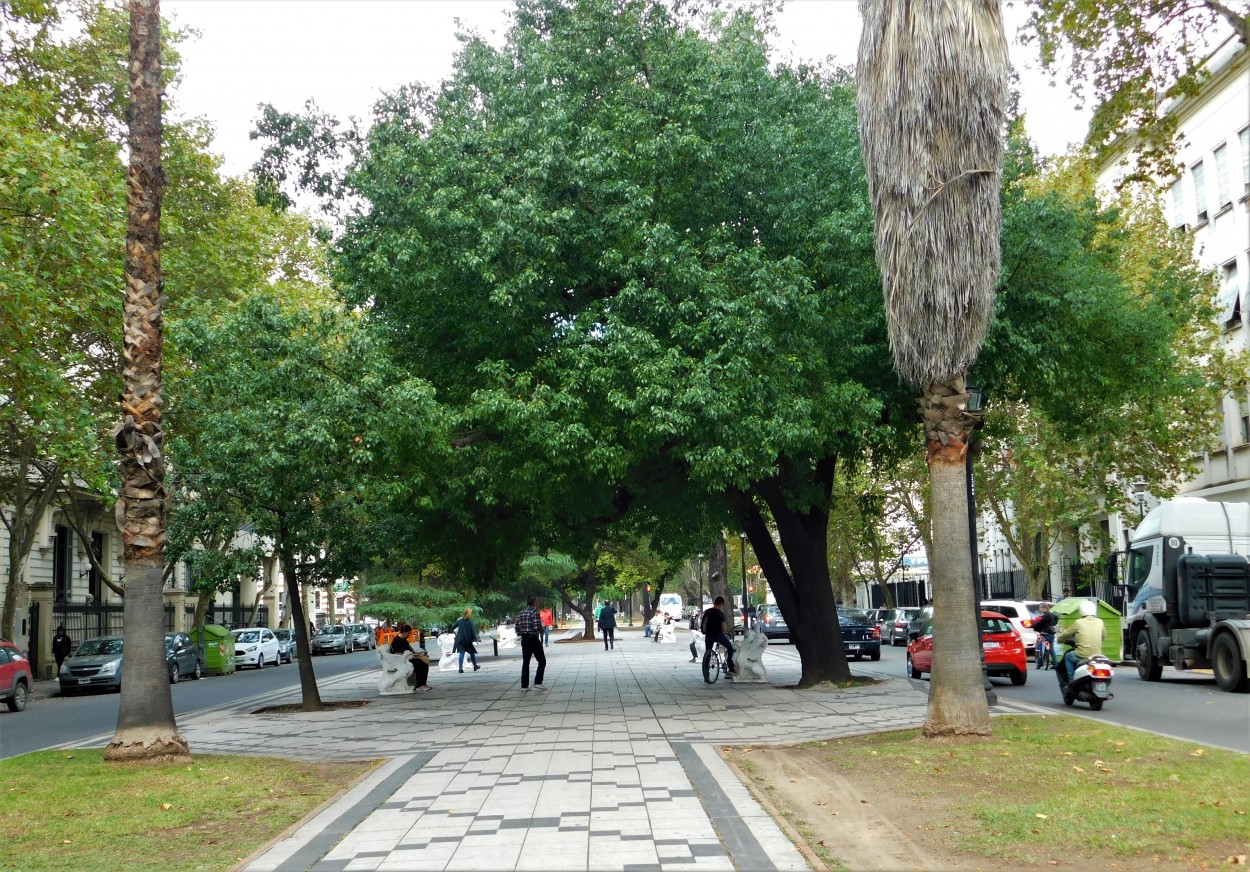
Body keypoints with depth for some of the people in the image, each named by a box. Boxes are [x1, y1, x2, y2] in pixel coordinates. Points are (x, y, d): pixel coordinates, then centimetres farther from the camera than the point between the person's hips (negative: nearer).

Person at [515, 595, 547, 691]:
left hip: (524, 640, 7)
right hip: (533, 639, -7)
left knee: (525, 662, 11)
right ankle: (538, 683, -2)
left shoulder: (521, 612, 10)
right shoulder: (535, 612, -11)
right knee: (542, 661, 5)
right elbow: (537, 627, -20)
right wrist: (542, 631, 0)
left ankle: (524, 685, 9)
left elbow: (517, 627, 9)